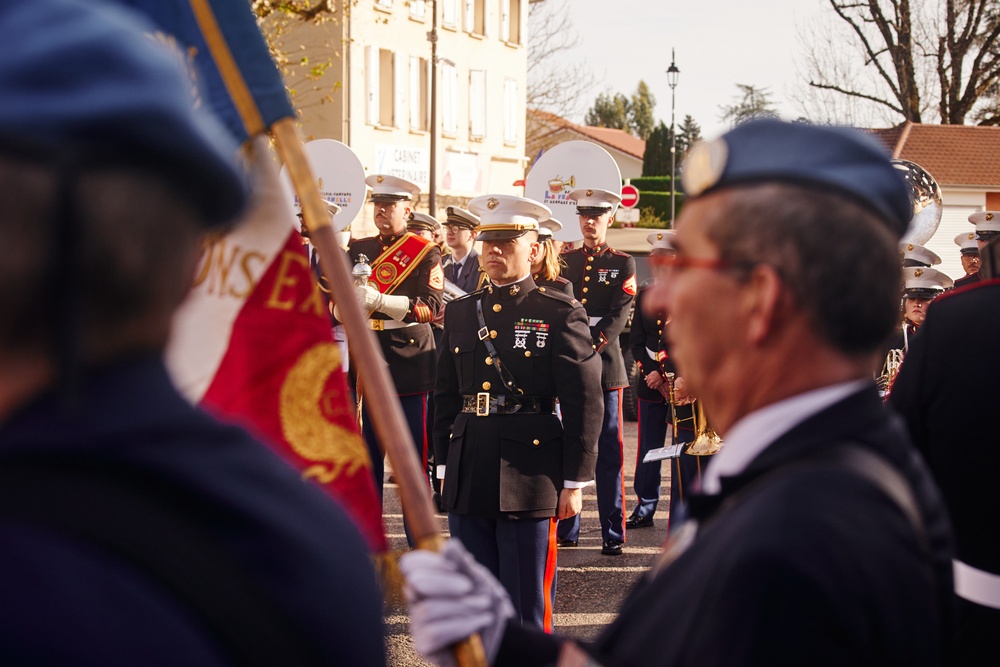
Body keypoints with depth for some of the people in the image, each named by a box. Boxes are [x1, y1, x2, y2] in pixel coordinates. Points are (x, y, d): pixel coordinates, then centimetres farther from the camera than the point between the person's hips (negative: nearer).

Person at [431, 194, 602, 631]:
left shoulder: (560, 315, -4)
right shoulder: (460, 313, 12)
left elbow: (584, 404, -5)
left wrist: (574, 482, -8)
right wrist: (444, 466, 13)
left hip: (530, 478, -5)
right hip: (469, 478, 5)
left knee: (526, 608, 1)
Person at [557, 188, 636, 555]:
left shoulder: (622, 264, 5)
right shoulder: (563, 260, 14)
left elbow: (619, 316, -5)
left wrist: (590, 347, -17)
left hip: (604, 363, -3)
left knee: (609, 452, -2)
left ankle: (613, 534, 0)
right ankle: (566, 528, 12)